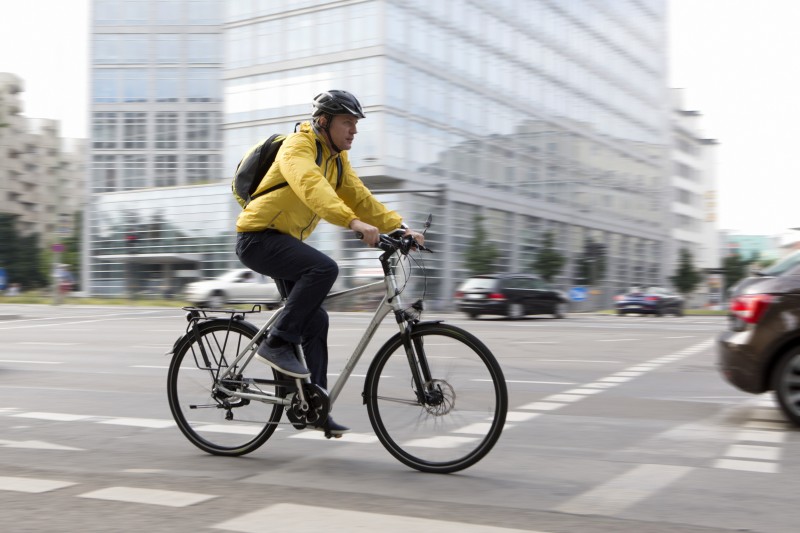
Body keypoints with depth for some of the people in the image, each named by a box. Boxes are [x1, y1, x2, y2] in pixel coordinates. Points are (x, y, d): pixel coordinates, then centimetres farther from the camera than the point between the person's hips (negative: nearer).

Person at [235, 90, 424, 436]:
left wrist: (398, 227, -6)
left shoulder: (338, 159, 11)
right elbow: (312, 186, -35)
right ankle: (277, 343, -21)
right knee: (324, 268, -31)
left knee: (315, 320, 5)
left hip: (285, 241, 9)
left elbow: (359, 196, 8)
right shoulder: (298, 146, -17)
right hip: (258, 238, -9)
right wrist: (353, 222, -49)